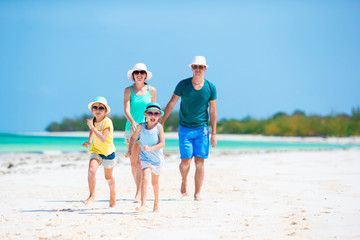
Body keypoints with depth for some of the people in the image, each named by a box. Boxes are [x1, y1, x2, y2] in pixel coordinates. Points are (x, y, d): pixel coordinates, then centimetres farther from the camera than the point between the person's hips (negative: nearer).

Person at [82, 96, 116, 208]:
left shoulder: (107, 121, -19)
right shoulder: (94, 121, 0)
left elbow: (103, 139, -31)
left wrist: (92, 127, -32)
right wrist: (89, 141, 6)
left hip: (108, 151, -4)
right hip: (96, 150, 4)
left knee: (108, 177, 13)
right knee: (91, 170, -22)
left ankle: (113, 195, 39)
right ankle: (91, 195, -8)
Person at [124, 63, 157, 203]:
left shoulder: (151, 90, 3)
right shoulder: (128, 90, 0)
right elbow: (126, 110, -11)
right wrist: (132, 122, -29)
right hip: (131, 128, 1)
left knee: (140, 161, -15)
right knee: (133, 163, 8)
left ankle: (139, 194, -18)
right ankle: (139, 188, 26)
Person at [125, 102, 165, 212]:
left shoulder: (159, 127, -12)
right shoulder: (141, 126, -6)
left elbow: (162, 144, -16)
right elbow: (133, 137, 10)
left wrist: (150, 148, -29)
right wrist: (129, 150, 2)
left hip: (157, 158, 0)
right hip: (145, 157, 0)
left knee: (155, 182, 17)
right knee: (145, 179, -21)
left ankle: (156, 203, 37)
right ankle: (143, 205, -26)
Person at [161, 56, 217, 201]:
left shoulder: (210, 88, -1)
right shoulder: (183, 85, -3)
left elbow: (213, 111, 5)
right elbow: (171, 104, 4)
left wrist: (214, 133, 3)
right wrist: (161, 123, 2)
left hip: (202, 129, 1)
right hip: (185, 129, -1)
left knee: (199, 162, -4)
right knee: (186, 162, -6)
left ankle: (197, 194, 5)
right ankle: (184, 181, 26)